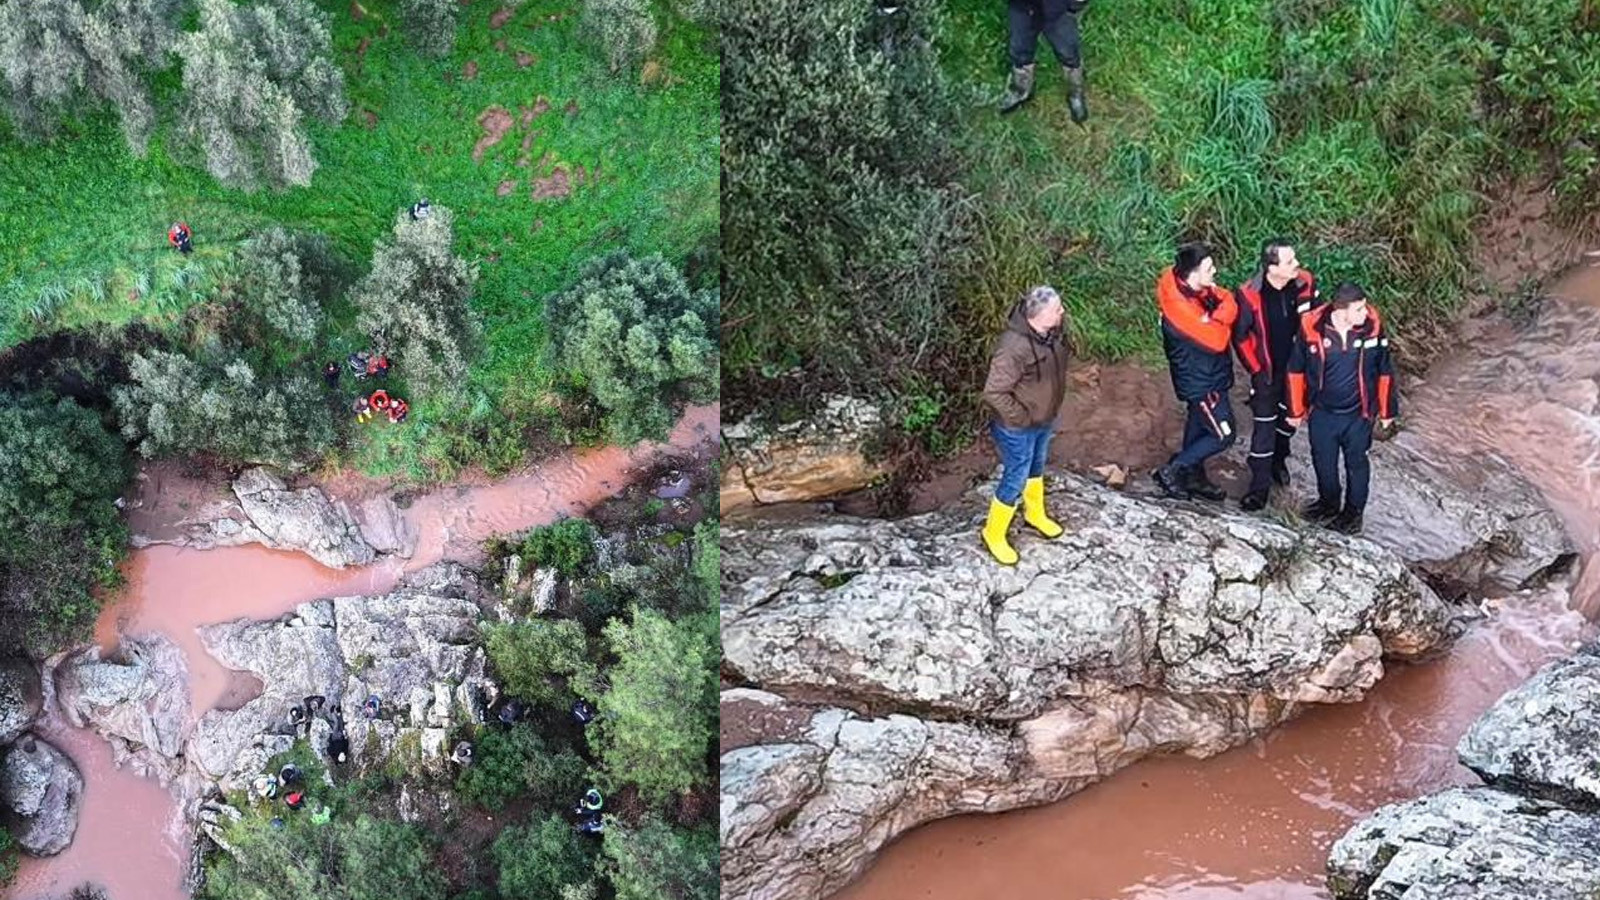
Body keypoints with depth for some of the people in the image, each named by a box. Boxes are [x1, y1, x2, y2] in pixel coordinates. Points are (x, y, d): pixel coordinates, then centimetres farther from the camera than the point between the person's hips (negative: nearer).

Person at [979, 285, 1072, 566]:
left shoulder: (1051, 331, -12)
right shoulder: (1013, 348, -38)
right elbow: (993, 393, -32)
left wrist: (1050, 411, 11)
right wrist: (1022, 418, -21)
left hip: (1045, 419, 8)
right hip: (1018, 428, -8)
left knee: (1036, 467, 30)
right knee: (1015, 480, 9)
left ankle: (1035, 514, 55)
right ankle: (994, 534, 32)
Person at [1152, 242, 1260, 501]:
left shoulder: (1202, 292, -4)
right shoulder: (1179, 306, -32)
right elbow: (1216, 340, -31)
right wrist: (1224, 310, -18)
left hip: (1210, 375, 9)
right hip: (1200, 382, -9)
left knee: (1199, 426, 23)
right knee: (1223, 435, -1)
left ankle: (1194, 477, 40)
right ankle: (1171, 472, 9)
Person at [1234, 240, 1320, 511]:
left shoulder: (1306, 283, -16)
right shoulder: (1249, 295, -24)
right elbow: (1241, 337, -11)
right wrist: (1257, 370, -7)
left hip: (1297, 367, 4)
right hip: (1268, 371, -4)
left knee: (1290, 417, 22)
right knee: (1264, 426, 0)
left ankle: (1278, 460, 47)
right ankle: (1260, 485, 9)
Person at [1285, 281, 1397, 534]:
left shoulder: (1372, 325, -18)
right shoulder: (1311, 327, -21)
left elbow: (1384, 371, -4)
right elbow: (1296, 370, -6)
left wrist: (1387, 410, 4)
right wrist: (1296, 410, 2)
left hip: (1359, 413, 0)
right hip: (1322, 412, 0)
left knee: (1356, 462, 17)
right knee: (1324, 461, 18)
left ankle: (1354, 511, 37)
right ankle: (1328, 502, 44)